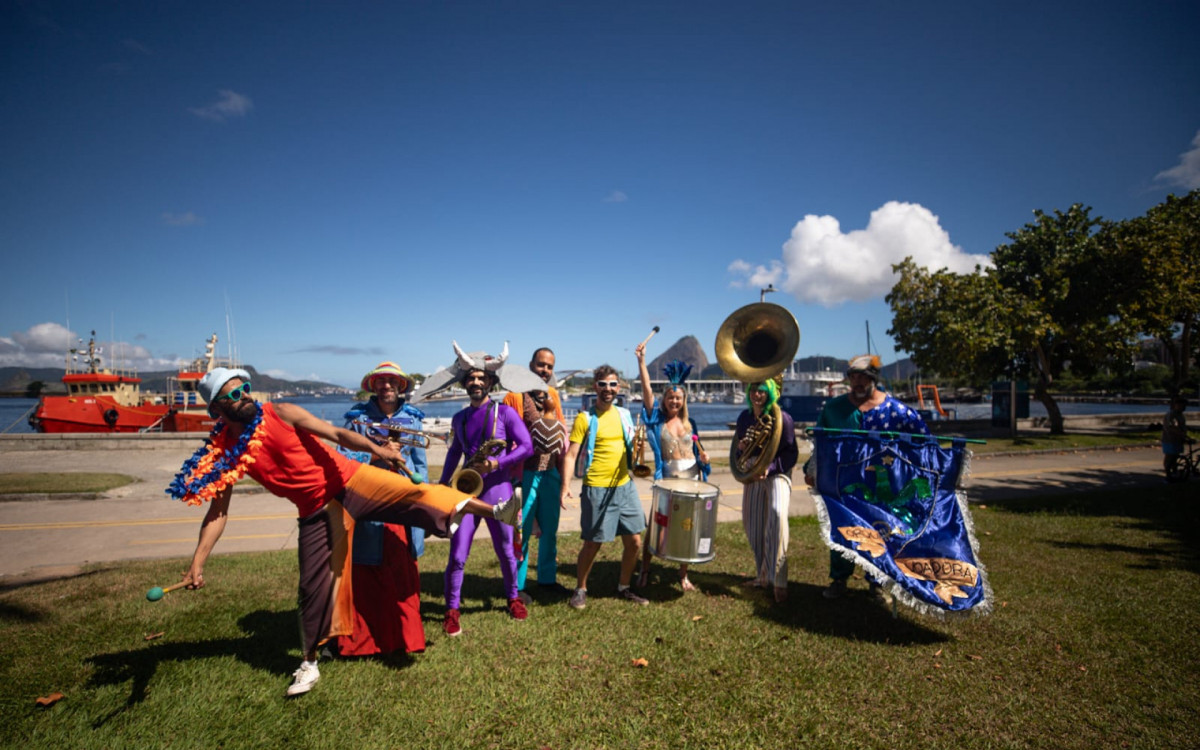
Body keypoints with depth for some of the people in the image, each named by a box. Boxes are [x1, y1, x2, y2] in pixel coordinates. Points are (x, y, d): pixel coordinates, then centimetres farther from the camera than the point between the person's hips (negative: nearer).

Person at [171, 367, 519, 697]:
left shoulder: (280, 413, -8)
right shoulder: (224, 452, -2)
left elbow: (337, 434, -13)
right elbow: (217, 511, 0)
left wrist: (374, 448, -30)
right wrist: (197, 562, -9)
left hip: (350, 480, -2)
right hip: (316, 512, 2)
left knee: (412, 492, -21)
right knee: (314, 585, 8)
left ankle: (497, 510, -19)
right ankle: (309, 663, 29)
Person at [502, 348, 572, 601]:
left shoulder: (553, 394, 10)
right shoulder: (515, 395, -9)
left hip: (552, 472, 6)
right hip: (527, 473, -6)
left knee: (550, 529, 15)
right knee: (522, 530, 2)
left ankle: (547, 578, 31)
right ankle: (517, 586, 16)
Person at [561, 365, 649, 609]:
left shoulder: (624, 414, 9)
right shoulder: (585, 418, -7)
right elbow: (571, 454, -11)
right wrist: (565, 485, -23)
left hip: (625, 486, 5)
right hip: (597, 490, -5)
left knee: (634, 541, 9)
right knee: (592, 544, 4)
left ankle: (624, 588, 29)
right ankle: (580, 590, 25)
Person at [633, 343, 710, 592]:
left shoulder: (689, 422, 8)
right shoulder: (657, 419, -2)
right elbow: (647, 390, -14)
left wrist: (703, 457, -4)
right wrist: (641, 361, -21)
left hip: (691, 478, 3)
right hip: (667, 478, -3)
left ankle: (683, 575, 21)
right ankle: (645, 570, 20)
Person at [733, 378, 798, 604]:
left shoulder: (782, 418, -9)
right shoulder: (744, 417, 7)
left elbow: (791, 454, -10)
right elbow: (736, 453, 14)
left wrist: (769, 468, -24)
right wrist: (740, 447, -11)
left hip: (777, 473, -6)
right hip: (752, 475, 6)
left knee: (777, 514, -29)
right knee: (752, 525, 8)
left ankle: (778, 581, -23)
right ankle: (763, 576, 27)